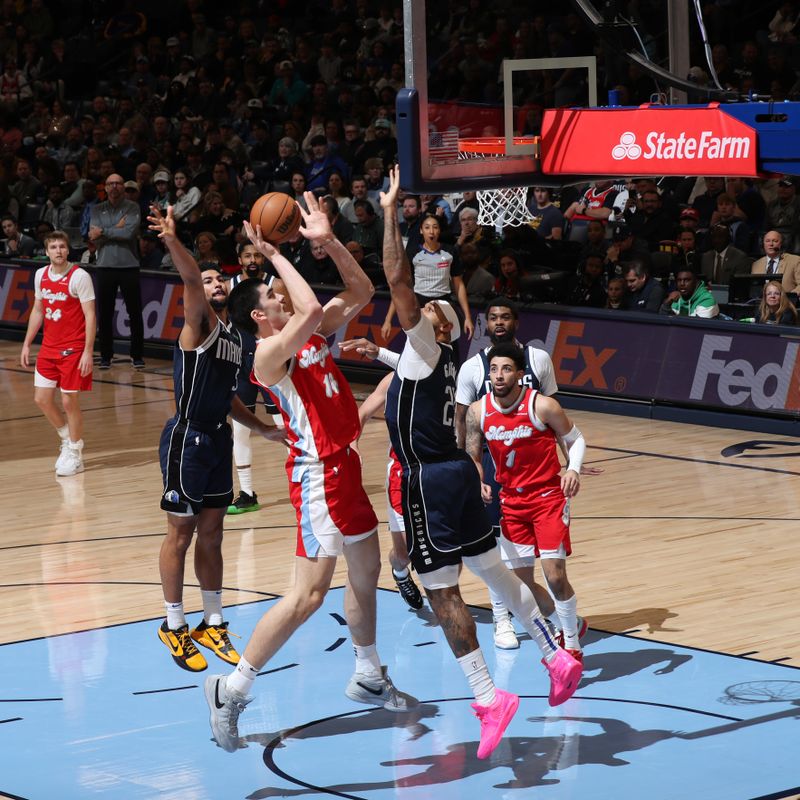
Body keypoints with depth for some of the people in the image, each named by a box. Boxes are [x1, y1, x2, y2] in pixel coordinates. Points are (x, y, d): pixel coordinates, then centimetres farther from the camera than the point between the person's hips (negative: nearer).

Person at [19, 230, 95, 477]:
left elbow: (90, 315, -14)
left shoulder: (79, 276, -13)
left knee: (69, 400, -3)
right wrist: (27, 344, 13)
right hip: (49, 347, 6)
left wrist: (88, 351, -19)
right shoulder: (40, 275, 6)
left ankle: (74, 453, 10)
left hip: (73, 349, -6)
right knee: (41, 398, 7)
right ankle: (67, 437, 28)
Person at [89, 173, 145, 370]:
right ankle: (106, 356, 12)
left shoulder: (132, 208, 1)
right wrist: (117, 229, -10)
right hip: (105, 266, 2)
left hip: (129, 265, -2)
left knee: (135, 313, 0)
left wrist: (104, 232, -10)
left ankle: (137, 356, 7)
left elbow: (130, 232, -15)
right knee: (105, 314, 4)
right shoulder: (97, 210, 9)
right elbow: (94, 237, -5)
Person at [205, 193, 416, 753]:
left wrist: (329, 241, 2)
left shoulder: (315, 335, 10)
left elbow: (362, 292, 13)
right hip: (318, 474, -9)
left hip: (345, 465, 9)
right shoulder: (270, 354, -17)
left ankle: (369, 678, 36)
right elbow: (311, 310, -33)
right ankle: (232, 689, -6)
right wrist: (274, 255, -23)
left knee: (367, 572, 20)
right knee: (309, 593, -12)